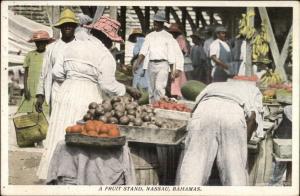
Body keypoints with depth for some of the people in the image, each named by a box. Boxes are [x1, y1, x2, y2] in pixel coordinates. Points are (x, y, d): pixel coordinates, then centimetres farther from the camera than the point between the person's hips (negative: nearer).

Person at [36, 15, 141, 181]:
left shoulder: (72, 46, 11)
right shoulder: (105, 55, -7)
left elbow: (56, 73, 11)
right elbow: (108, 85, -10)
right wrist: (128, 90, 4)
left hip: (66, 93, 6)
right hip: (88, 97, -6)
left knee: (61, 136, 9)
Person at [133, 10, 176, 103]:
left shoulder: (168, 36, 5)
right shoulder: (149, 36, 15)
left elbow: (171, 55, 2)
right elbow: (143, 51, 5)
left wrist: (172, 71, -2)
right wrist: (137, 63, -12)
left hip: (162, 64, -4)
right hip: (151, 64, 4)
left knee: (160, 88, -19)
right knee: (151, 90, 6)